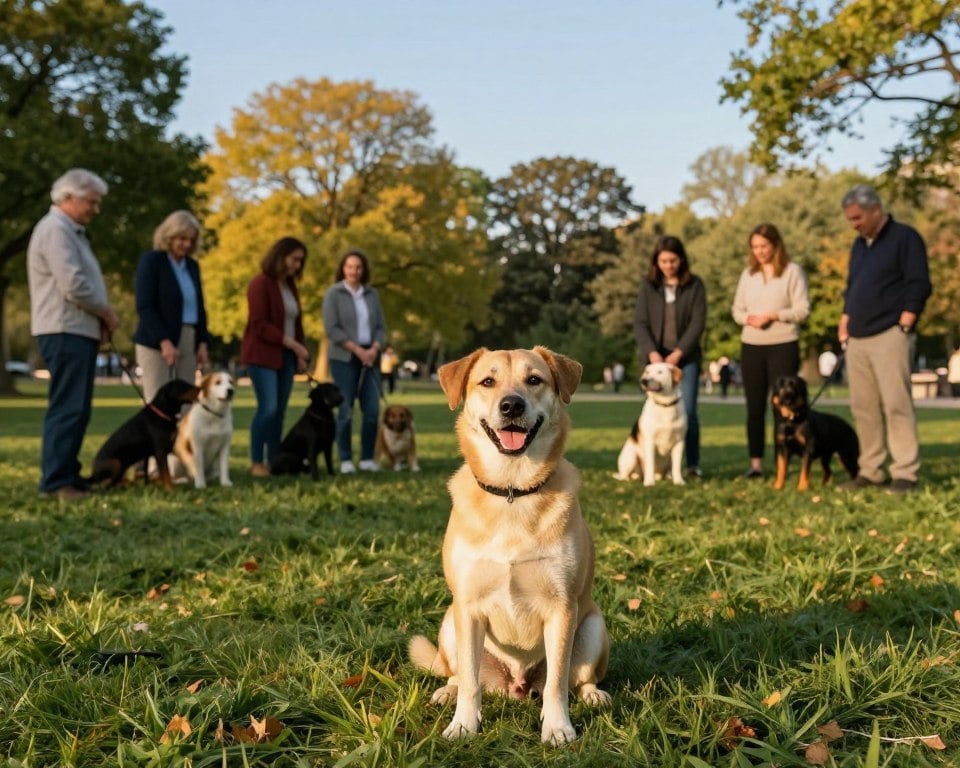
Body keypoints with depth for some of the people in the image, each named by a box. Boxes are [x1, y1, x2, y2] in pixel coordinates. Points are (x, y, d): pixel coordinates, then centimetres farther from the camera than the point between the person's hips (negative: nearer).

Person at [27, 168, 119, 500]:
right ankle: (56, 482, -10)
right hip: (66, 332, -10)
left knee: (75, 408, 11)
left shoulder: (71, 231, 21)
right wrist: (107, 312, -8)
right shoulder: (56, 229, -12)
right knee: (68, 408, -11)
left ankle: (66, 475, 16)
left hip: (79, 331, 10)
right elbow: (74, 285, -21)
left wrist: (101, 317, 7)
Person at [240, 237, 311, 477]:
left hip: (286, 357, 7)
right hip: (262, 355, -7)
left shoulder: (290, 286, 15)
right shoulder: (260, 283, -8)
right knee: (268, 407, -14)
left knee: (280, 411, 4)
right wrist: (292, 344, -17)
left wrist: (301, 354, 9)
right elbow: (259, 325, -16)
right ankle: (256, 462, -6)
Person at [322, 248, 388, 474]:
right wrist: (357, 350, -14)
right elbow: (332, 329, -9)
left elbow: (380, 327, 11)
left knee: (372, 409, -3)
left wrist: (374, 349, -8)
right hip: (344, 358, -4)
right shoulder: (333, 293, -2)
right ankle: (345, 460, 4)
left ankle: (367, 458, 7)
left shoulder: (372, 293, 11)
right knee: (346, 410, -4)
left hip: (370, 357, 4)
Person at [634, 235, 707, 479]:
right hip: (655, 357, 1)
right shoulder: (648, 285, 4)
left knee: (688, 411, -5)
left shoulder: (695, 285, 1)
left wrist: (678, 353, -12)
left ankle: (693, 464, 2)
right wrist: (652, 353, -12)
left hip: (686, 357, -1)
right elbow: (640, 323, 1)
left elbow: (698, 322, -4)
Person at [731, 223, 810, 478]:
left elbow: (803, 310, -7)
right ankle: (755, 463, 9)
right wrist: (748, 318, -9)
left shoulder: (792, 271, -2)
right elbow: (737, 309, 13)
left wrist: (772, 315, -17)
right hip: (751, 346, 4)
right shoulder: (748, 273, 12)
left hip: (783, 346, -4)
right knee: (754, 407, 5)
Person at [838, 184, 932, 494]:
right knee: (863, 407, 5)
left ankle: (905, 473, -6)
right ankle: (870, 471, 11)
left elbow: (919, 286, -9)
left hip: (889, 336, -7)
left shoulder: (905, 238, -3)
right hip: (857, 339, 7)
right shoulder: (859, 245, 19)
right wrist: (845, 323, 13)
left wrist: (903, 327, -13)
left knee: (896, 404, -10)